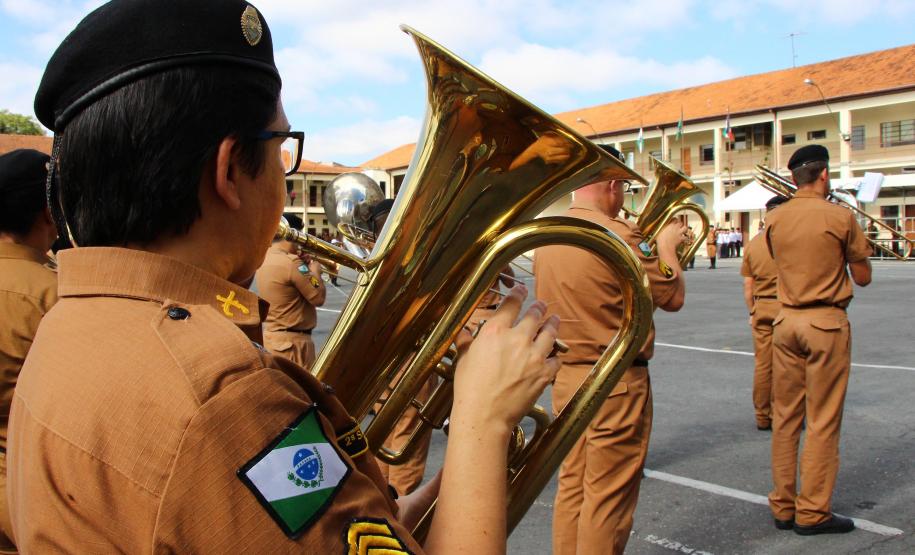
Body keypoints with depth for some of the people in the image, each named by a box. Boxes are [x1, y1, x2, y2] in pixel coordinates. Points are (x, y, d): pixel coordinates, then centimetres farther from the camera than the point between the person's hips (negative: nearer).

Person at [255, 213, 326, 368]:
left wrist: (304, 267, 8)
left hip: (270, 335, 9)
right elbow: (319, 298, -17)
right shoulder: (291, 262, -21)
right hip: (292, 339, -9)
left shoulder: (263, 260, 6)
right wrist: (315, 271, -3)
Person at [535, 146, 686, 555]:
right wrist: (666, 248, 7)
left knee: (571, 486, 16)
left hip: (564, 375, 8)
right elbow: (672, 297, -9)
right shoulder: (618, 234, -18)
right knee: (608, 498, 4)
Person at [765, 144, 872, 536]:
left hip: (785, 321, 5)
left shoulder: (774, 220, 4)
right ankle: (812, 513, 8)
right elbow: (863, 278, -2)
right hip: (826, 322, -5)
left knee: (785, 418, 11)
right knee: (822, 422, 2)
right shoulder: (841, 218, -9)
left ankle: (783, 507, 18)